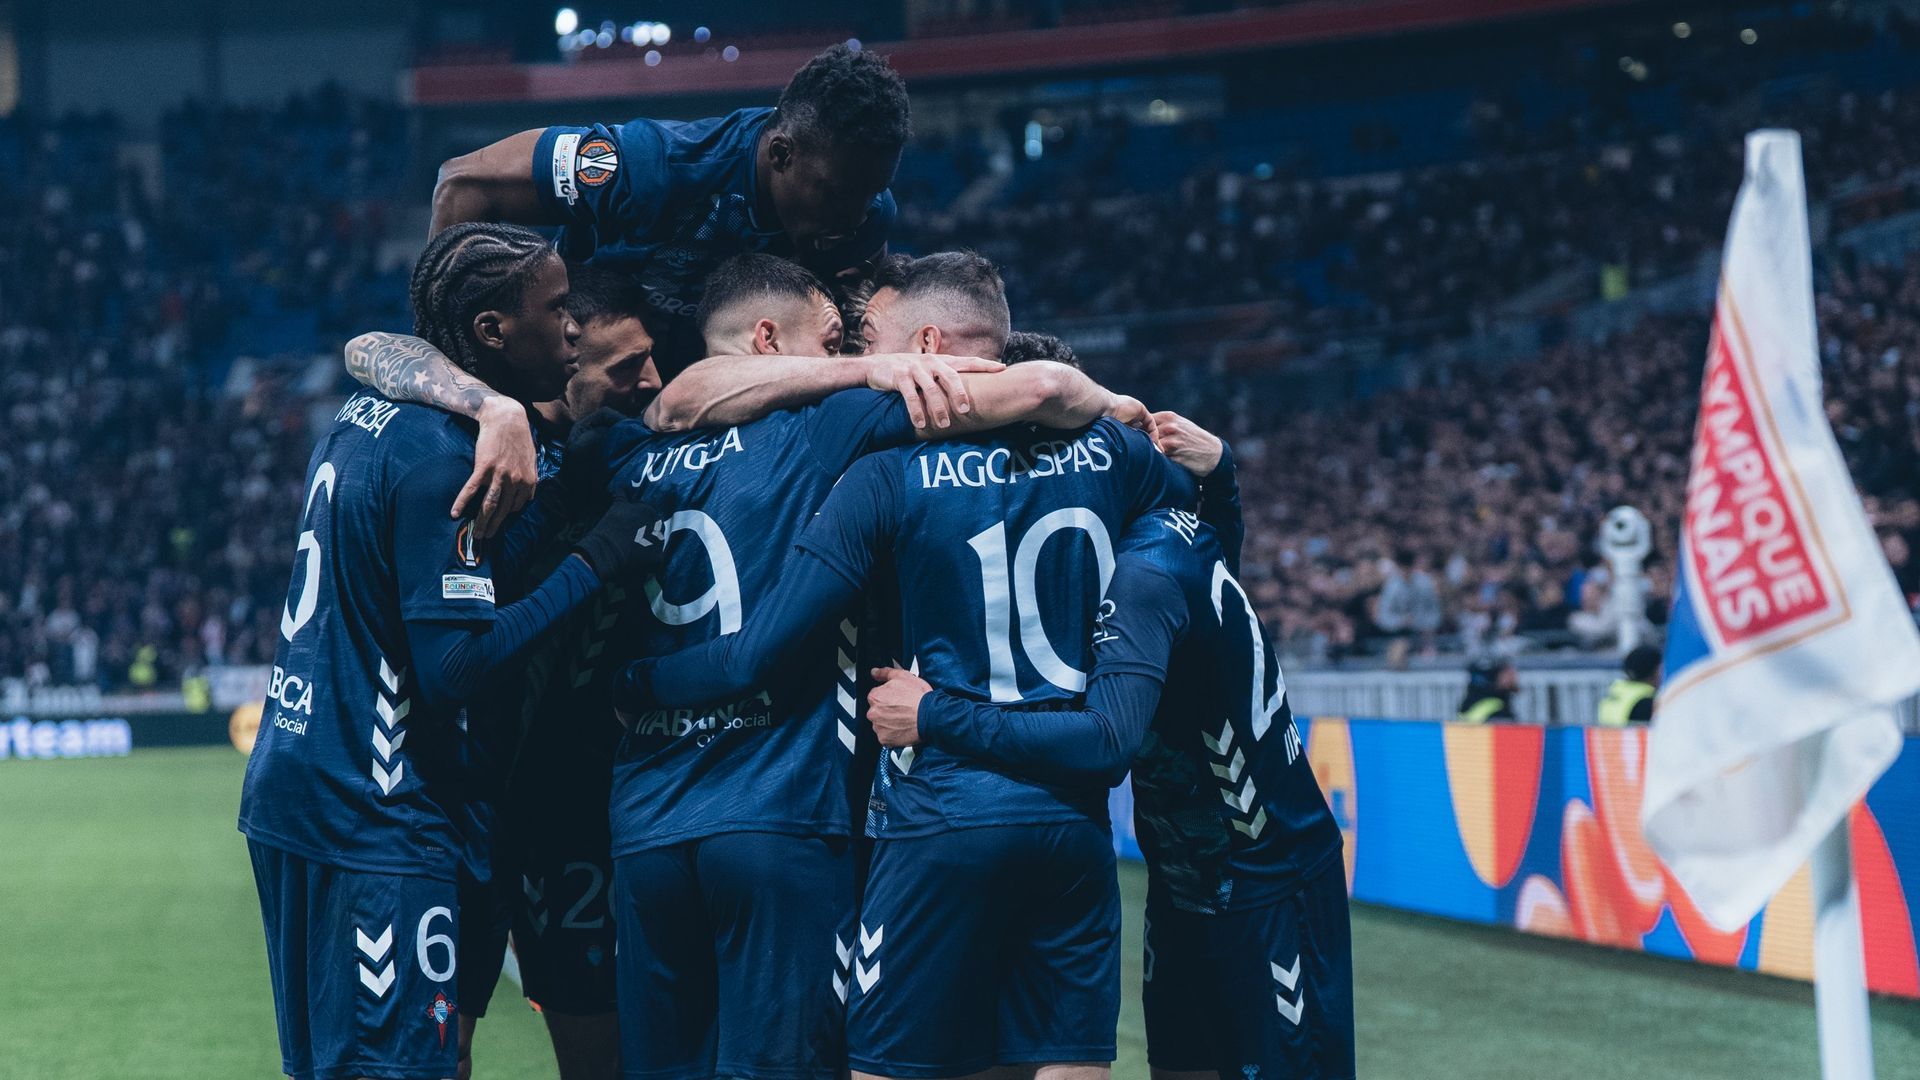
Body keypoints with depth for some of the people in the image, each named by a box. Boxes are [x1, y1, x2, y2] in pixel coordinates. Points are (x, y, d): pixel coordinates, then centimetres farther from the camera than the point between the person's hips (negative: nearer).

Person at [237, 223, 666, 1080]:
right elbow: (454, 668, -21)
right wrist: (593, 562, -16)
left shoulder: (371, 411, 11)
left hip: (291, 780, 10)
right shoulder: (441, 454, -17)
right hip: (374, 816, -10)